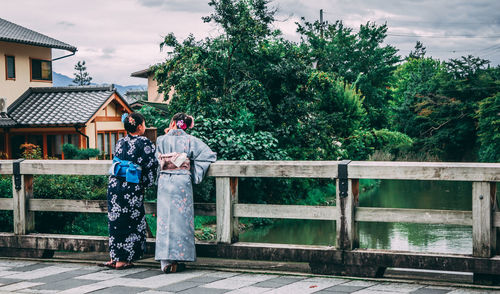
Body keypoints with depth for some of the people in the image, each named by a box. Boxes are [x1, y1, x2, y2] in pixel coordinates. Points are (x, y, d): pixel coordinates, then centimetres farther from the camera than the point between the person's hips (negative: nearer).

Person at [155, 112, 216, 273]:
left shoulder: (162, 140, 2)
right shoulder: (190, 140, -1)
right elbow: (210, 155, -4)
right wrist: (195, 173, 3)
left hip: (164, 181, 1)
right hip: (182, 182, -1)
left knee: (165, 219, 4)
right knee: (181, 218, 4)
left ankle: (165, 261, 2)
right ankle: (177, 260, 4)